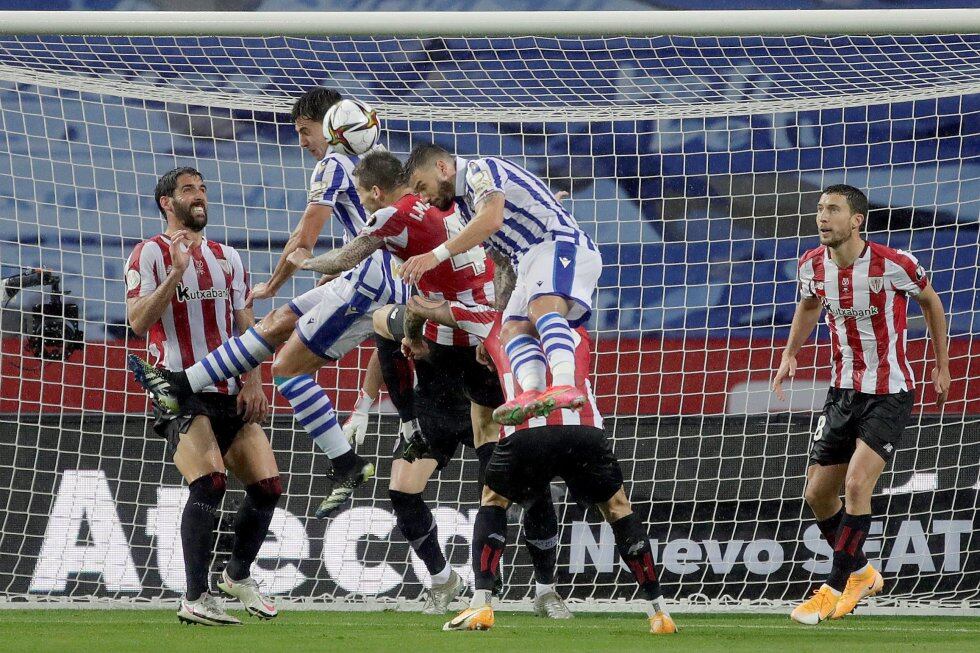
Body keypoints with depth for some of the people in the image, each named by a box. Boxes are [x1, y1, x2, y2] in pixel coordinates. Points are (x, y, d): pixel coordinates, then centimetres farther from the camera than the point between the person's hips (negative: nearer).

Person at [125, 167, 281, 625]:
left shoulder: (227, 258, 18)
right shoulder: (151, 254, 0)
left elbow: (245, 325, 18)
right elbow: (138, 322, -11)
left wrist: (252, 383, 5)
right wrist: (175, 273, -21)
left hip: (230, 394, 6)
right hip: (181, 393, -6)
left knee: (268, 484, -2)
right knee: (209, 482, -23)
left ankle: (238, 575, 21)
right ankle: (194, 600, -19)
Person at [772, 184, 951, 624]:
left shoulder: (892, 265, -18)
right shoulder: (812, 266, -5)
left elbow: (930, 302, 1)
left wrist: (942, 366, 7)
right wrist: (790, 354, 7)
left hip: (889, 394, -6)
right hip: (842, 391, 6)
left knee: (856, 485, -19)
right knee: (818, 494, 7)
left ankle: (836, 590, -10)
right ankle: (861, 573, 29)